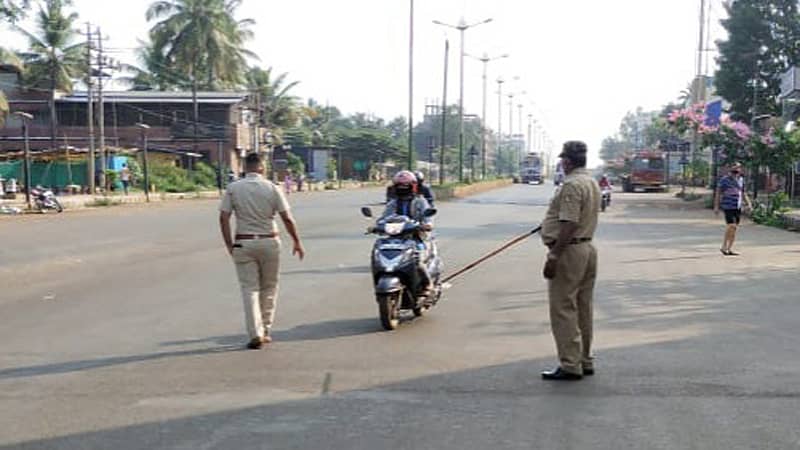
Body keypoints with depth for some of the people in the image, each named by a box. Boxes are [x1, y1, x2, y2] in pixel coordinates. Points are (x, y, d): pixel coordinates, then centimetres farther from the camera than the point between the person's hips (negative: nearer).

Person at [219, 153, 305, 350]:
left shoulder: (233, 188, -1)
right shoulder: (272, 188, -3)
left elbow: (223, 218, -5)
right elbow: (287, 218, -5)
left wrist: (229, 245, 2)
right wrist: (297, 242, 5)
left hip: (243, 243, 0)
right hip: (269, 242, 0)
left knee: (249, 289, 3)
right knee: (269, 287, 14)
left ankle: (255, 334, -6)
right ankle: (265, 331, 17)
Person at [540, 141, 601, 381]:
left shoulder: (571, 185, -17)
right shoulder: (593, 183, 14)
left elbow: (569, 225, -23)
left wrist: (553, 256, -21)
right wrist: (550, 221, 33)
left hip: (570, 251, -10)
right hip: (588, 248, 10)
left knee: (563, 309, -4)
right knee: (583, 309, 15)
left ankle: (570, 365, -1)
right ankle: (584, 361, 23)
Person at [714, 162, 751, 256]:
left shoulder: (741, 180, 12)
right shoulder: (724, 179, -5)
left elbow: (743, 193, 20)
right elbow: (718, 193, -2)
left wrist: (749, 203, 7)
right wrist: (716, 206, -6)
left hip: (738, 207, 6)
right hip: (728, 206, -6)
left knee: (734, 228, 6)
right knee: (731, 226, -18)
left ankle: (729, 249, 12)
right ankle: (724, 247, -6)